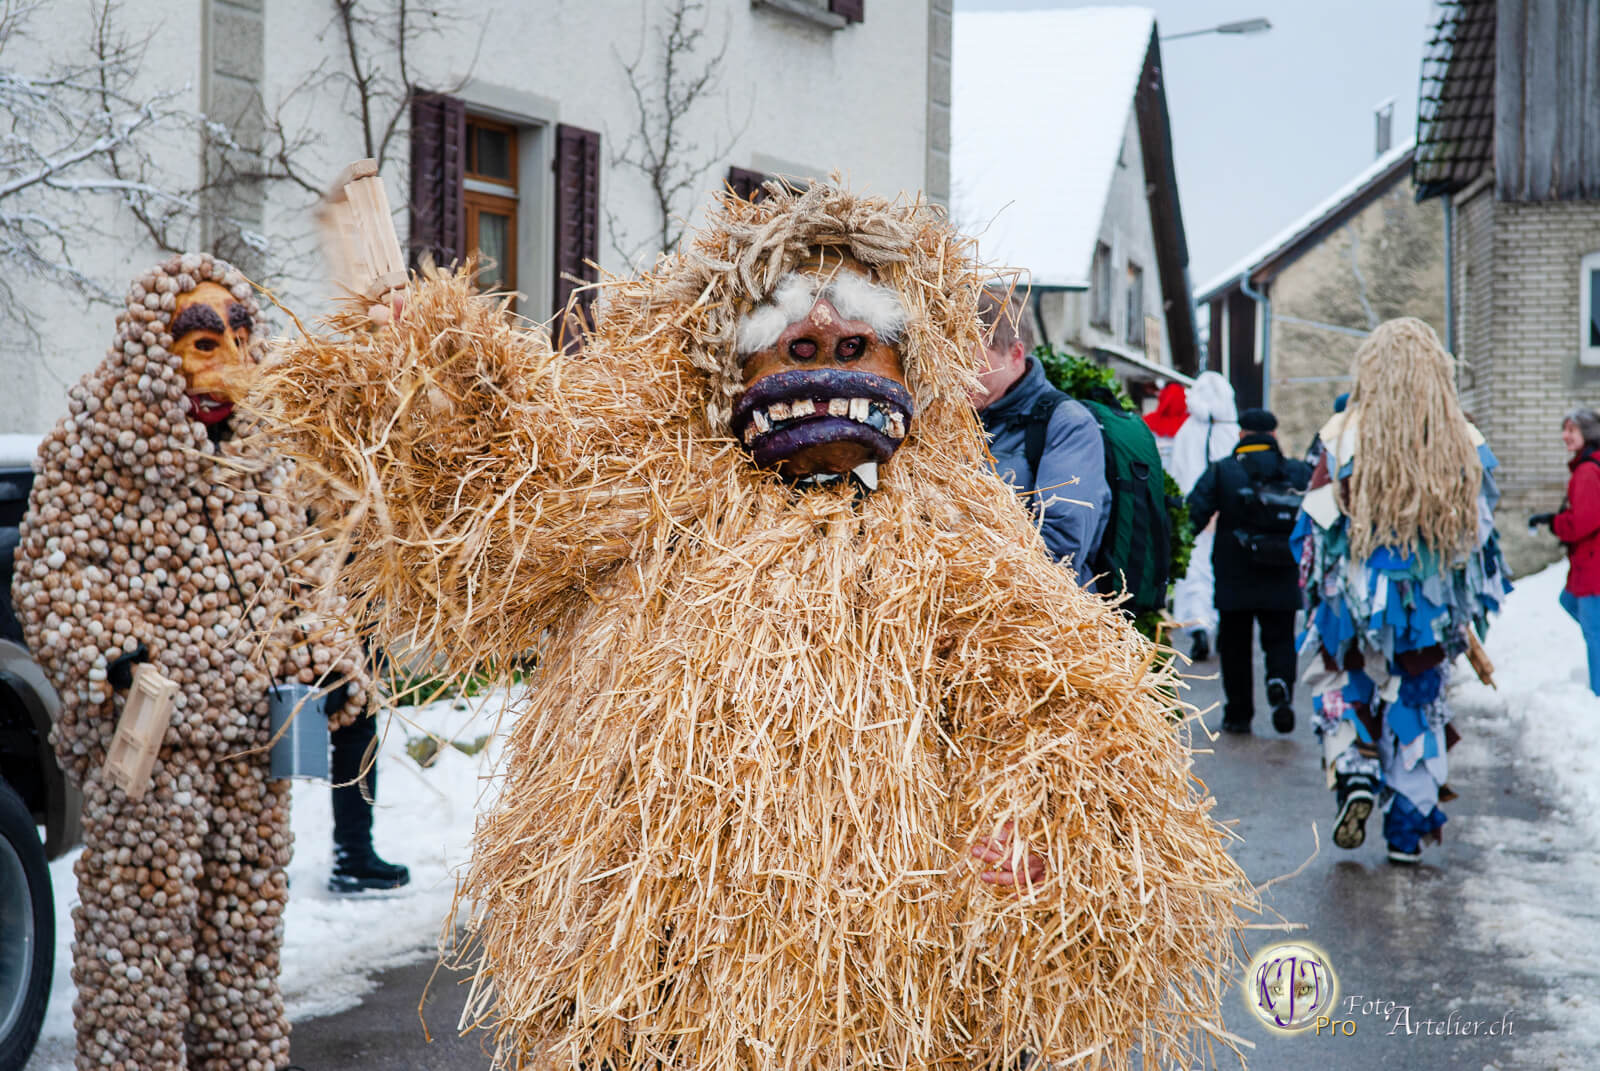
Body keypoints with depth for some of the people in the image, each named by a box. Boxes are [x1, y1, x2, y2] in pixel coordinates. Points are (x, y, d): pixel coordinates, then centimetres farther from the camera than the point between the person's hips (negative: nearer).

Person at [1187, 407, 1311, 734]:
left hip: (1235, 581, -1)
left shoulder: (1222, 471, -2)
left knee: (1235, 645, 10)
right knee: (1281, 640, 10)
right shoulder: (1299, 472, 4)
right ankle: (1280, 684, -19)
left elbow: (1195, 514, -10)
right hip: (1282, 583, 1)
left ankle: (1238, 714, 10)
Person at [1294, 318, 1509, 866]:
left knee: (1343, 691, 16)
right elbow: (1479, 530, 4)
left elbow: (1316, 527, -4)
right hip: (1431, 606, 2)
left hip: (1355, 598, -2)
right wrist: (1467, 608, 16)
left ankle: (1354, 772, -11)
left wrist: (1315, 593, 11)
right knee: (1418, 705, 12)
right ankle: (1408, 832, 13)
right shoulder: (1465, 445, -3)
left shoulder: (1344, 438, -9)